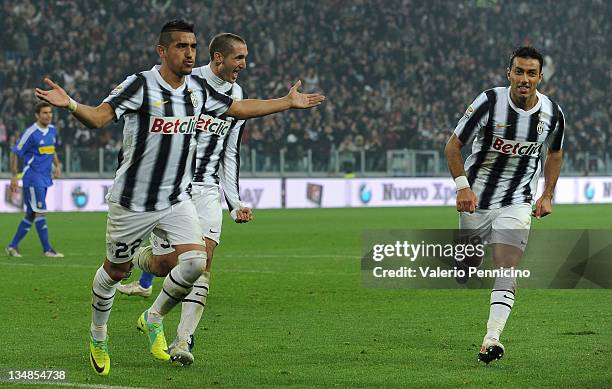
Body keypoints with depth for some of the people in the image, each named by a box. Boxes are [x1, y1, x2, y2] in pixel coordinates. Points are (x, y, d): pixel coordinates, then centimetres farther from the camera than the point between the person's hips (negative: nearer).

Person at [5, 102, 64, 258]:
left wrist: (56, 165, 12)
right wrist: (14, 176, -9)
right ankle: (47, 249, -8)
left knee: (31, 214, 9)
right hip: (32, 178, -8)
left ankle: (13, 246, 17)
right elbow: (15, 153, -8)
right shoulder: (31, 133, -13)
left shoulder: (52, 130, 9)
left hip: (45, 178, 8)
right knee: (40, 212, -10)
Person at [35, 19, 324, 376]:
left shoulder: (198, 89, 3)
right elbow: (99, 117, -25)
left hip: (177, 199, 4)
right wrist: (70, 104, -45)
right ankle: (98, 337, 38)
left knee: (194, 263, -16)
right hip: (132, 201, -4)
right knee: (115, 272, 9)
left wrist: (288, 102, 20)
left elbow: (238, 108, 18)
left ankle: (153, 319, 11)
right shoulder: (140, 85, -16)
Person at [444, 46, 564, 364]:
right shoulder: (490, 102, -16)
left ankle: (492, 338, -26)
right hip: (477, 197, 0)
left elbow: (554, 154, 15)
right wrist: (463, 186, -19)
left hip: (517, 202, 0)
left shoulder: (552, 114, -6)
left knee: (507, 267, -17)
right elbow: (453, 146, -8)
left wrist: (547, 195, 7)